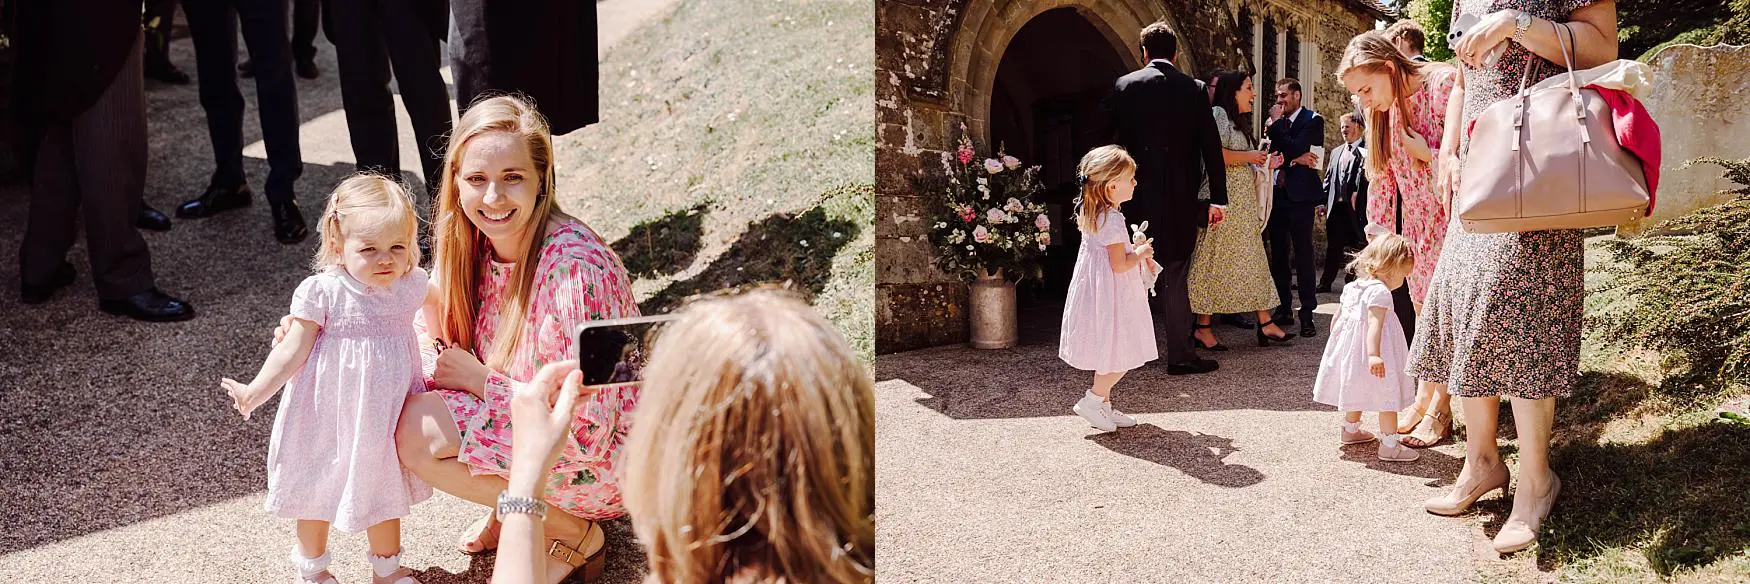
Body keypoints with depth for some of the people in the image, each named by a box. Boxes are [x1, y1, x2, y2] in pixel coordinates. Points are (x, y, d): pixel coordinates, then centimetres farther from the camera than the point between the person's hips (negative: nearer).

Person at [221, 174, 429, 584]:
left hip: (386, 419, 3)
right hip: (330, 418, -3)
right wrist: (255, 391, -22)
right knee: (319, 490, 16)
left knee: (385, 488, 19)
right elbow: (293, 351, -16)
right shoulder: (322, 292, -20)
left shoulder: (411, 284, -9)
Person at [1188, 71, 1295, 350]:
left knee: (1251, 260, 7)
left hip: (1243, 204, 10)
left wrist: (1262, 164, 13)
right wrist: (1250, 156, -11)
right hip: (1224, 200, -10)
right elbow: (1214, 154, -21)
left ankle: (1265, 323, 8)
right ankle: (1202, 327, -3)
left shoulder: (1235, 124, 23)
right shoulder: (1218, 114, -7)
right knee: (1216, 260, -7)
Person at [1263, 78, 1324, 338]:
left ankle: (1307, 315, -3)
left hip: (1300, 195, -6)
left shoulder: (1312, 120, -2)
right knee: (1278, 256, 7)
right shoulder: (1278, 121, 14)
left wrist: (1275, 125, -9)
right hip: (1278, 194, 6)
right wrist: (1295, 159, -9)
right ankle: (1283, 310, 14)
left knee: (1303, 255, -6)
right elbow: (1272, 153, 8)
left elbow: (1295, 150, -15)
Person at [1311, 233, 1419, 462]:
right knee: (1387, 395, -3)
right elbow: (1374, 325, -30)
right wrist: (1374, 354, -36)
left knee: (1357, 390, 26)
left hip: (1350, 348, 9)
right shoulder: (1379, 292, -20)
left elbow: (1337, 318, 15)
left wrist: (1336, 338, 29)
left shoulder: (1353, 287, 7)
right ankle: (1389, 445, -2)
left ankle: (1350, 430, 42)